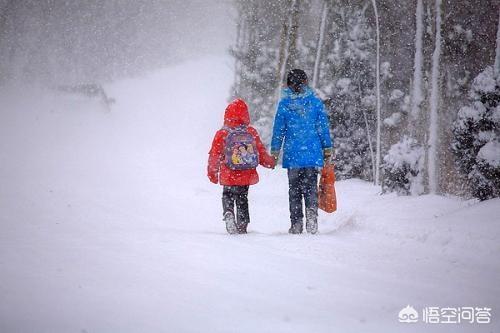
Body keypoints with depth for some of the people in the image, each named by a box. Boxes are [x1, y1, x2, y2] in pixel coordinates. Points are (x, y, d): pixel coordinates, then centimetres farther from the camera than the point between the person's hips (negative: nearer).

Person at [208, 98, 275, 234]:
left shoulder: (222, 134, -8)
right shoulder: (252, 132, -2)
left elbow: (215, 155, -2)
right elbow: (261, 152, 5)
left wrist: (212, 172, 12)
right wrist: (270, 162, 25)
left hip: (229, 176, -2)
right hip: (247, 176, 2)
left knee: (228, 196, 14)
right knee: (242, 198, 17)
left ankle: (228, 212, -15)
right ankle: (242, 225, 14)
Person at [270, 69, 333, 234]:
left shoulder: (284, 104, -3)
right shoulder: (315, 102, -1)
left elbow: (278, 130, 1)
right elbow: (323, 128, 2)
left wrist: (274, 152, 10)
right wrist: (327, 150, 10)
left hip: (292, 155, -1)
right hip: (313, 154, 1)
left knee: (294, 189, 8)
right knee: (311, 187, 8)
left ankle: (296, 224, 5)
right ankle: (311, 219, -11)